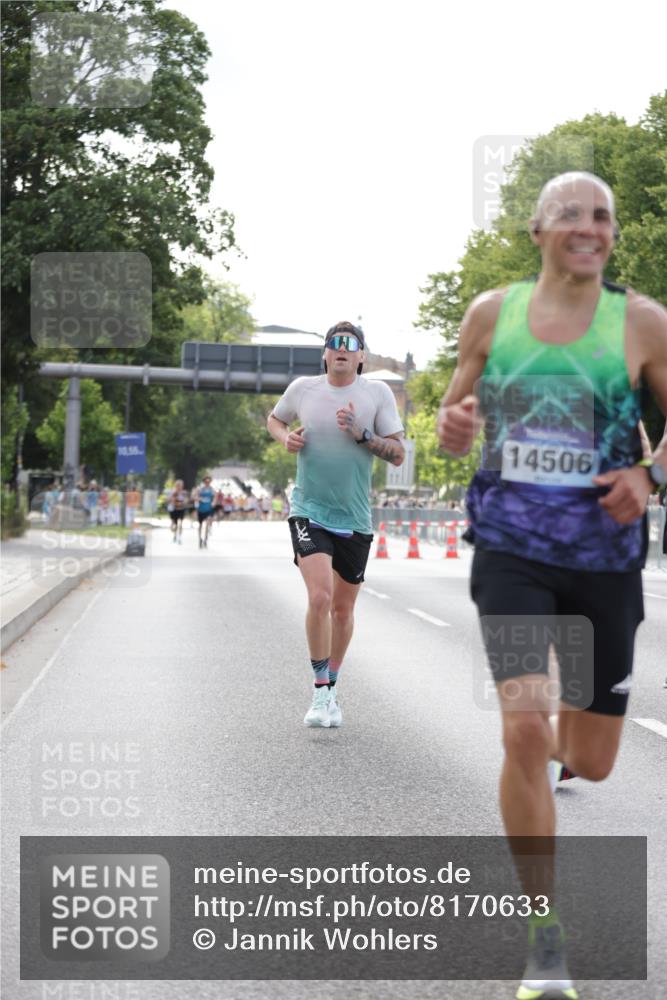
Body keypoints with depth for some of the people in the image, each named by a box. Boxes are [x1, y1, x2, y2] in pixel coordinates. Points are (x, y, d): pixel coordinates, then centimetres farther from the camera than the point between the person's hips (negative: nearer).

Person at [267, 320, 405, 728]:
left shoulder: (378, 393, -2)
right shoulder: (303, 388, 0)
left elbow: (398, 454, -3)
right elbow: (275, 418, 21)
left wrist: (363, 435, -19)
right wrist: (286, 438, -1)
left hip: (355, 520, 2)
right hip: (309, 511, -1)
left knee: (343, 608, 11)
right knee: (320, 597, -20)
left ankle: (331, 688, 30)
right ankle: (320, 691, -8)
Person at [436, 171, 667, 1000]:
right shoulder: (491, 313, 3)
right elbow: (453, 423, 12)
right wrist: (454, 426, -12)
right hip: (511, 551, 0)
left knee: (591, 762, 10)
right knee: (522, 731, -17)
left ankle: (556, 748, 52)